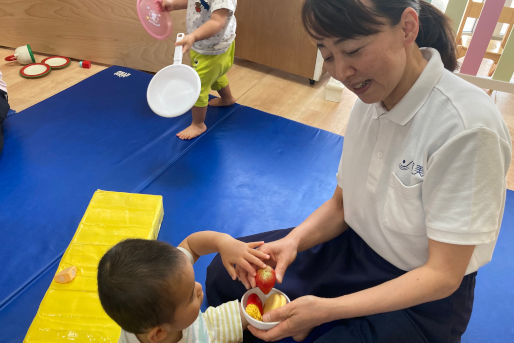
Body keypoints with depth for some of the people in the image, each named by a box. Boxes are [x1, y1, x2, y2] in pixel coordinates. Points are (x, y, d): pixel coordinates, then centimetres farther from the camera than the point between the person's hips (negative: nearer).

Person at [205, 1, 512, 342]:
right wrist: (293, 240, -17)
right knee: (223, 276, 1)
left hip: (422, 298, -5)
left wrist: (326, 309, -30)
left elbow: (443, 275, -22)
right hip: (355, 247, 6)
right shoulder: (371, 97, -6)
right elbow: (341, 204, 1)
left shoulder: (468, 127, -27)